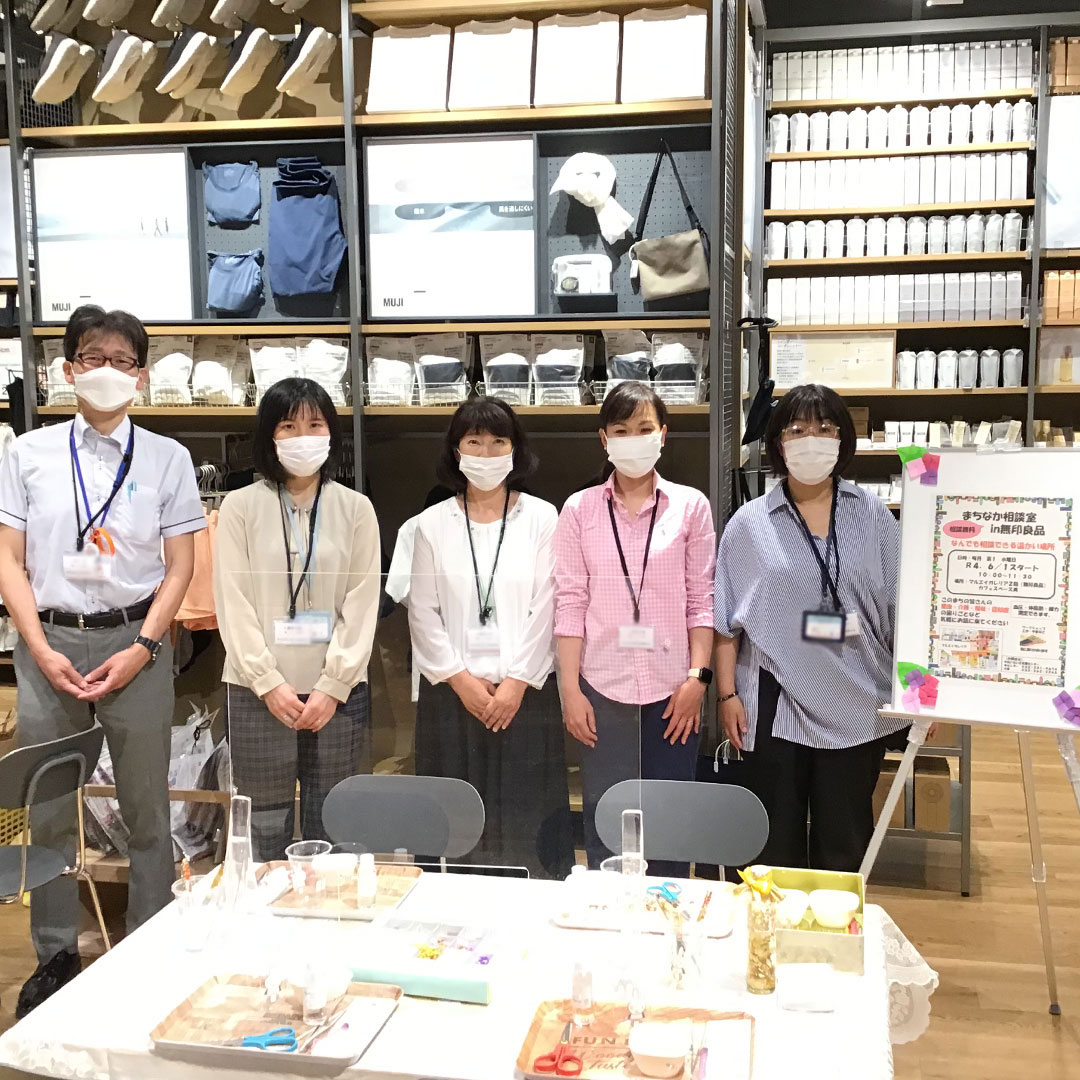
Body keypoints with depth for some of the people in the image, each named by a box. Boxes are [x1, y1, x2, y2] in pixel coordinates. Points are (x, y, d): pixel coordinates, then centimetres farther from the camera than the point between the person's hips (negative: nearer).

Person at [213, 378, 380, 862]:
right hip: (260, 692, -1)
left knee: (330, 831, 8)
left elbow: (362, 603, 1)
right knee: (264, 830, 5)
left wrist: (333, 686, -8)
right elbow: (233, 603, -2)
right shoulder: (241, 506, 2)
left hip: (338, 692, 1)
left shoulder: (356, 509, 5)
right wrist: (270, 683, -9)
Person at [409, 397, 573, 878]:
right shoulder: (432, 523, 7)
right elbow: (423, 612, 4)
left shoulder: (541, 518, 3)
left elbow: (544, 608, -2)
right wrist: (460, 679, -5)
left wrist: (516, 682, -8)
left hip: (525, 689, -1)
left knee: (525, 817, 2)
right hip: (452, 690, 1)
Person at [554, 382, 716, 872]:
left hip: (671, 689, 0)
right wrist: (570, 689, -3)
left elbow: (702, 600, 4)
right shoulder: (579, 509, 4)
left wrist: (697, 677, -4)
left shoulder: (691, 506, 4)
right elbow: (570, 603, 1)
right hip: (603, 688, 0)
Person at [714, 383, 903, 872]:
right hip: (775, 706, 0)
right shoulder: (749, 523, 1)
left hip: (857, 707, 1)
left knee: (845, 849, 11)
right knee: (777, 847, 10)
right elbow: (728, 620, 3)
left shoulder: (873, 516, 3)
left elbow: (901, 610, 5)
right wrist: (727, 695, -1)